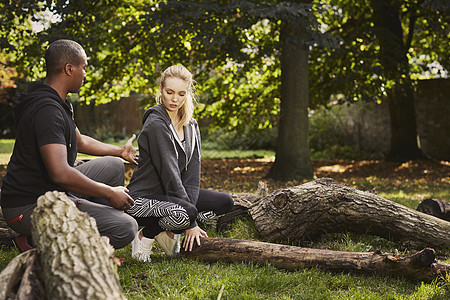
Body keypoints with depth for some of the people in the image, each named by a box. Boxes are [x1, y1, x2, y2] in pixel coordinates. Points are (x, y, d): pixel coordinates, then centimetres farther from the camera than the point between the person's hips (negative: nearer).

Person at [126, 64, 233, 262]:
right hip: (143, 198, -8)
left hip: (172, 195, 8)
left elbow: (192, 171, 1)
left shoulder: (191, 126, 7)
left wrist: (189, 203, -17)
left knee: (225, 202, -3)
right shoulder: (155, 125, -18)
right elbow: (169, 173, -22)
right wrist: (190, 222, -23)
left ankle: (167, 232, 2)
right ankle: (145, 235, -6)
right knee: (183, 214, -36)